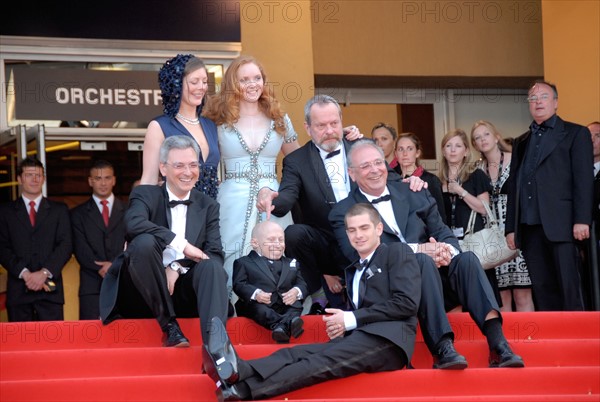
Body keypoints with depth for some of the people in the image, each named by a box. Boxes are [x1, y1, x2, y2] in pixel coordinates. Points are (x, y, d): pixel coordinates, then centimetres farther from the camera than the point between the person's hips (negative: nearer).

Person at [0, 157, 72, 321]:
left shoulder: (59, 210, 13)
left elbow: (65, 245, 3)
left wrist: (44, 273, -11)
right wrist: (24, 273, -12)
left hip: (49, 289, 0)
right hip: (18, 289, 0)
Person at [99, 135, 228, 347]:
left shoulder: (208, 206, 12)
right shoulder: (145, 194, 3)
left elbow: (215, 255, -1)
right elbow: (133, 223, -21)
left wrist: (178, 267, -18)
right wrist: (181, 244, -24)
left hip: (185, 292, 2)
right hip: (146, 295, -2)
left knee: (212, 267, -28)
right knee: (144, 242, -30)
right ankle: (168, 325, -21)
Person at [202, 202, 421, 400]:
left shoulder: (398, 252, 7)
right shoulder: (353, 269, 30)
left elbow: (407, 302, -6)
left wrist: (351, 319, -8)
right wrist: (341, 325, 0)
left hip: (386, 338, -7)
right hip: (358, 338, 7)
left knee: (326, 361, -30)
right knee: (295, 353, -20)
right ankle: (236, 371, -48)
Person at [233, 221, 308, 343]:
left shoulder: (291, 264, 28)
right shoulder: (244, 263, 16)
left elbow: (302, 284, 17)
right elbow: (239, 285, 1)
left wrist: (297, 291, -10)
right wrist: (256, 294, -21)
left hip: (285, 305, 4)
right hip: (259, 304, -3)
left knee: (296, 305, -26)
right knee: (260, 310, -35)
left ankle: (282, 326, -54)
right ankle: (288, 323, -58)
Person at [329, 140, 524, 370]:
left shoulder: (413, 194, 18)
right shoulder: (343, 213, 5)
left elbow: (443, 233, 12)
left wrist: (447, 250, -15)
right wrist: (418, 250, -20)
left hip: (438, 279, 4)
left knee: (467, 259, -25)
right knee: (424, 262, -33)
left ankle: (498, 345, -38)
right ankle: (442, 350, -42)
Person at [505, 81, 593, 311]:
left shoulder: (575, 134, 7)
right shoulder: (521, 142, 23)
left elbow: (584, 179, -2)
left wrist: (582, 220, -12)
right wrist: (511, 228, 12)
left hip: (560, 224, -5)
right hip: (529, 227, 5)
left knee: (569, 289, -8)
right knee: (542, 291, 3)